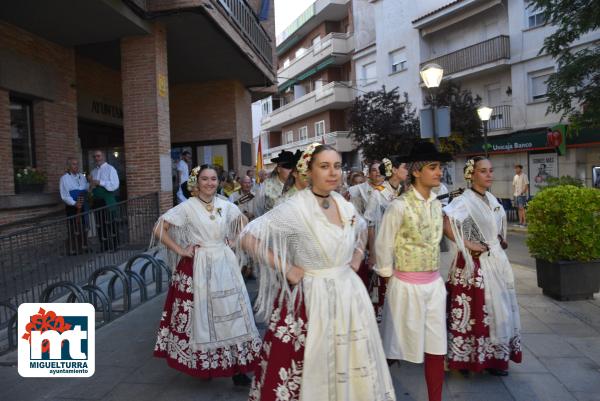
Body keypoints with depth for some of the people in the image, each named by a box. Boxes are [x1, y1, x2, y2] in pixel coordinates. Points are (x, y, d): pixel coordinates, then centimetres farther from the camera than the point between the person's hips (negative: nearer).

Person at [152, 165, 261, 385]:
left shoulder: (226, 205, 3)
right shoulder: (187, 207, -8)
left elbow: (245, 222, 20)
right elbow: (159, 230, -10)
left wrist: (233, 241, 8)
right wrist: (180, 250, -10)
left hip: (225, 265, 4)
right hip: (198, 268, -3)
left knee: (231, 313, 4)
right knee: (201, 315, 6)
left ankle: (238, 367, 14)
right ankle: (203, 365, 26)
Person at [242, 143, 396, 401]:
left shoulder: (345, 206, 2)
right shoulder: (295, 208, -16)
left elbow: (362, 230, 24)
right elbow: (248, 238, -19)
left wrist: (356, 260, 10)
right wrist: (285, 269, -18)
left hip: (348, 295, 6)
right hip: (310, 299, -5)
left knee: (349, 366, 17)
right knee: (311, 370, 6)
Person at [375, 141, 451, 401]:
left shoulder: (437, 204, 5)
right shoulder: (399, 206, -16)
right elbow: (383, 247, -10)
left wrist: (432, 274, 14)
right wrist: (388, 275, -1)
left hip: (435, 284, 6)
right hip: (407, 286, -6)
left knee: (436, 348, 11)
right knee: (399, 346, 10)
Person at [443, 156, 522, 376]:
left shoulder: (491, 199, 8)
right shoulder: (465, 201, -16)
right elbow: (444, 222, -32)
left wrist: (501, 242, 9)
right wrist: (467, 244, -24)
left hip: (496, 261, 8)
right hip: (475, 264, -8)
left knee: (498, 309, 15)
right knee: (477, 311, 0)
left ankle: (495, 357, 30)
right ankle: (472, 358, 17)